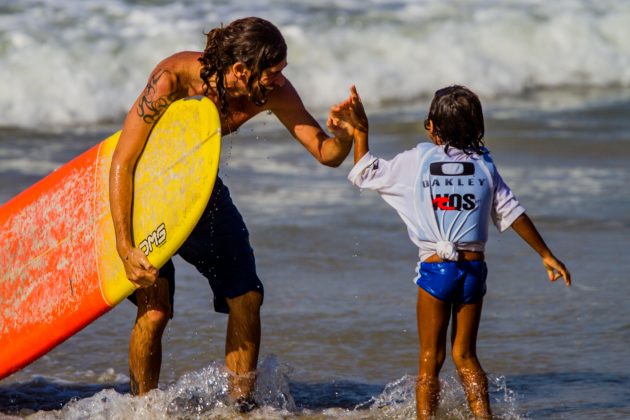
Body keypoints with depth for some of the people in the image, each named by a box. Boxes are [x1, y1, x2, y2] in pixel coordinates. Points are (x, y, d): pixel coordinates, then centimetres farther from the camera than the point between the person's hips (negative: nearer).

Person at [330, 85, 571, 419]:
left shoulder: (415, 162, 0)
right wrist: (546, 255, 13)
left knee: (430, 358, 7)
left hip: (436, 268, -2)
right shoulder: (484, 166, 6)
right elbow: (512, 213, 6)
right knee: (465, 355, 13)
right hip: (474, 269, 2)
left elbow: (364, 175, 8)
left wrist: (360, 131, 16)